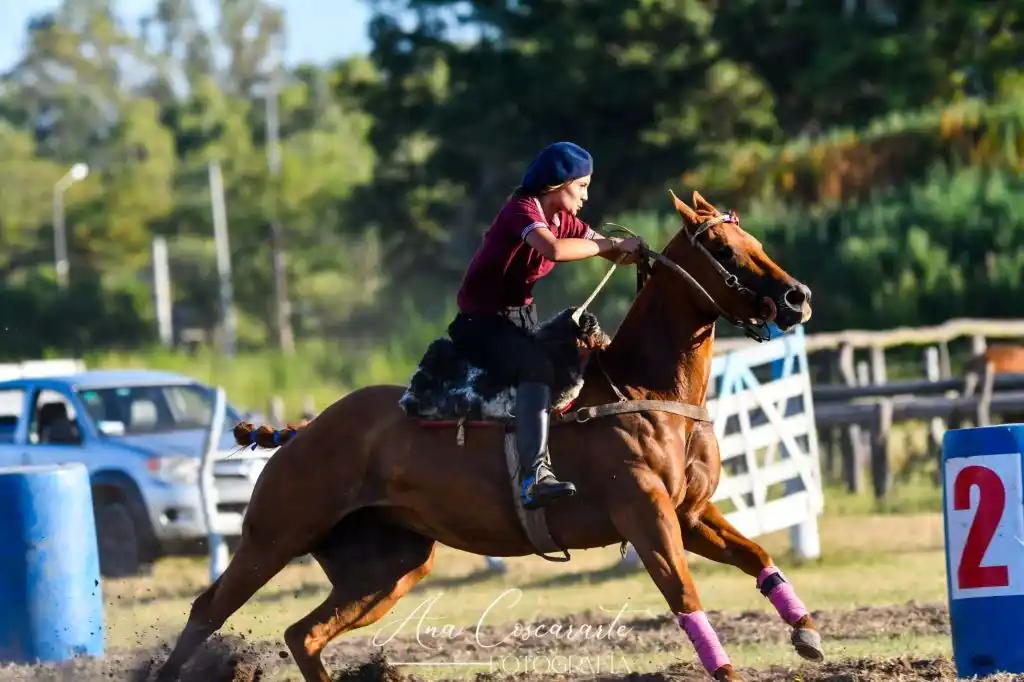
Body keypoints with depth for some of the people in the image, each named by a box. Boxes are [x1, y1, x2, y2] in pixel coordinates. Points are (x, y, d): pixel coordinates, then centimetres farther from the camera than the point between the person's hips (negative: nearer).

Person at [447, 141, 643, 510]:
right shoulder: (522, 210, -17)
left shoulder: (563, 220, 11)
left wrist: (631, 250, -14)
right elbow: (554, 250, -37)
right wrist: (612, 244, -27)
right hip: (480, 323, -10)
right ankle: (534, 476, -45)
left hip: (521, 316, 10)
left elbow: (616, 253, 8)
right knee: (536, 366, -34)